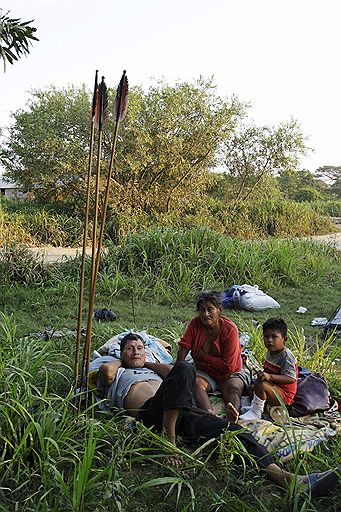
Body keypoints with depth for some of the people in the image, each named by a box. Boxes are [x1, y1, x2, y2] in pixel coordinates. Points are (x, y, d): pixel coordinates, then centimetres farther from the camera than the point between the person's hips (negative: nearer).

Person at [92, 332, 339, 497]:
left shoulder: (152, 370, 41)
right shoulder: (117, 375, 28)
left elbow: (170, 371, 19)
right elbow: (105, 370, 2)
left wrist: (147, 363, 29)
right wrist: (121, 360, 24)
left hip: (181, 411, 5)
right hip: (151, 413, -5)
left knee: (229, 429, -23)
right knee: (183, 369, -34)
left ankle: (288, 479, -38)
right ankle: (169, 440, -29)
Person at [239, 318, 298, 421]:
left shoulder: (286, 356, -20)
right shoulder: (270, 353, 7)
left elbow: (291, 379, -29)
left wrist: (269, 376, -35)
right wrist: (263, 374, 2)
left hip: (284, 395, -10)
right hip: (274, 388, 10)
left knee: (260, 384, -29)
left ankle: (256, 413, -15)